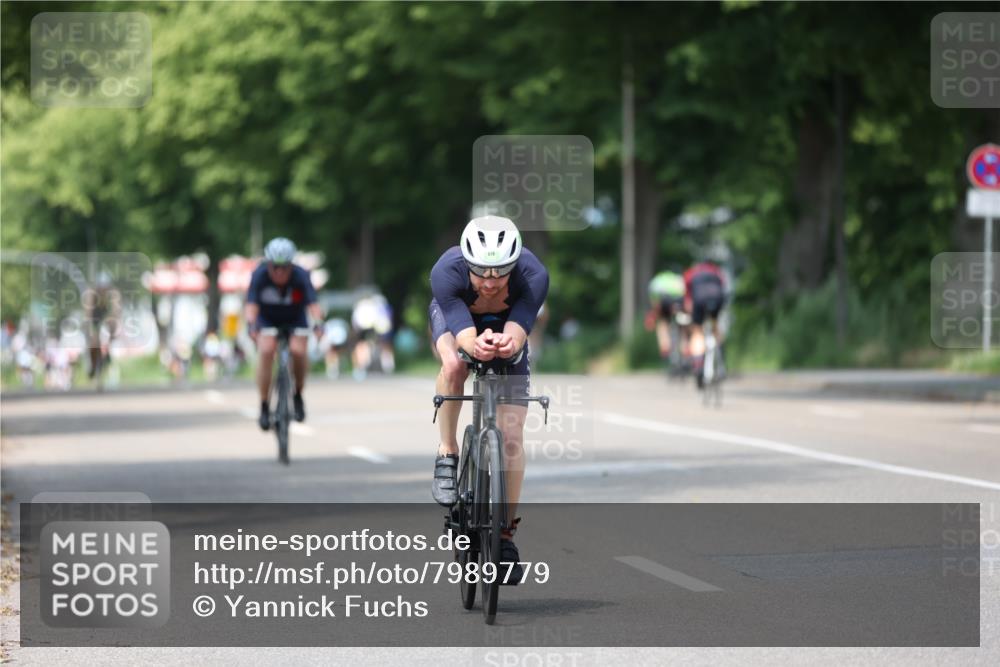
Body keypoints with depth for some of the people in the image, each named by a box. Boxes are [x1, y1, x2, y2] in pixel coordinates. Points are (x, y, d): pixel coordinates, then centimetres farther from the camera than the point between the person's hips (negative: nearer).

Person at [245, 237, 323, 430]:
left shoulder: (301, 276, -28)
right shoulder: (260, 275, -27)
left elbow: (312, 304, -39)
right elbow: (252, 305, -35)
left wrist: (318, 323, -58)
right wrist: (251, 325, -54)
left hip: (295, 318, 0)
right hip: (267, 318, 0)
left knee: (298, 350, -26)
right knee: (266, 350, -26)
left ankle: (298, 395, 1)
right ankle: (264, 406, -14)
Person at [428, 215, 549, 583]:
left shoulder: (532, 276, -37)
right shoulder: (446, 272, -39)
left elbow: (519, 332, -43)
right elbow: (463, 334, -43)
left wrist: (508, 343, -66)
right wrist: (476, 344, -66)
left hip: (507, 325, 1)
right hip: (454, 316, -1)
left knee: (511, 436, -8)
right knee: (455, 365, -38)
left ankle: (506, 532, 6)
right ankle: (447, 456, -15)